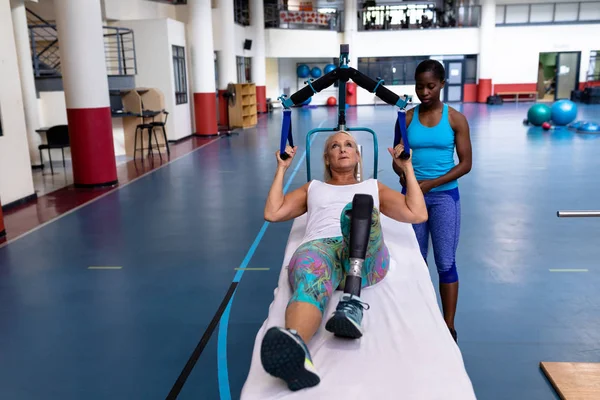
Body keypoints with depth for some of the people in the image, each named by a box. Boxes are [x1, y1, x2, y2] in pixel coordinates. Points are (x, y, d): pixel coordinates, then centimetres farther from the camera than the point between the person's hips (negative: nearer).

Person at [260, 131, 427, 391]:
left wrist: (407, 167, 24)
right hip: (318, 247, 0)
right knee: (310, 281, -39)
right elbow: (272, 213, 22)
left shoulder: (373, 187, 36)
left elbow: (418, 214, 22)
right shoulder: (313, 188, 37)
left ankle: (352, 300, -56)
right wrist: (282, 168, 27)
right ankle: (294, 345, -70)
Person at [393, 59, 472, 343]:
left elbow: (465, 163, -5)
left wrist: (431, 183, -17)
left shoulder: (455, 119, -4)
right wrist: (404, 175, -20)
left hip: (444, 197, -2)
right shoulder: (406, 119, 2)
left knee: (446, 263, 3)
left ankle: (449, 327, 15)